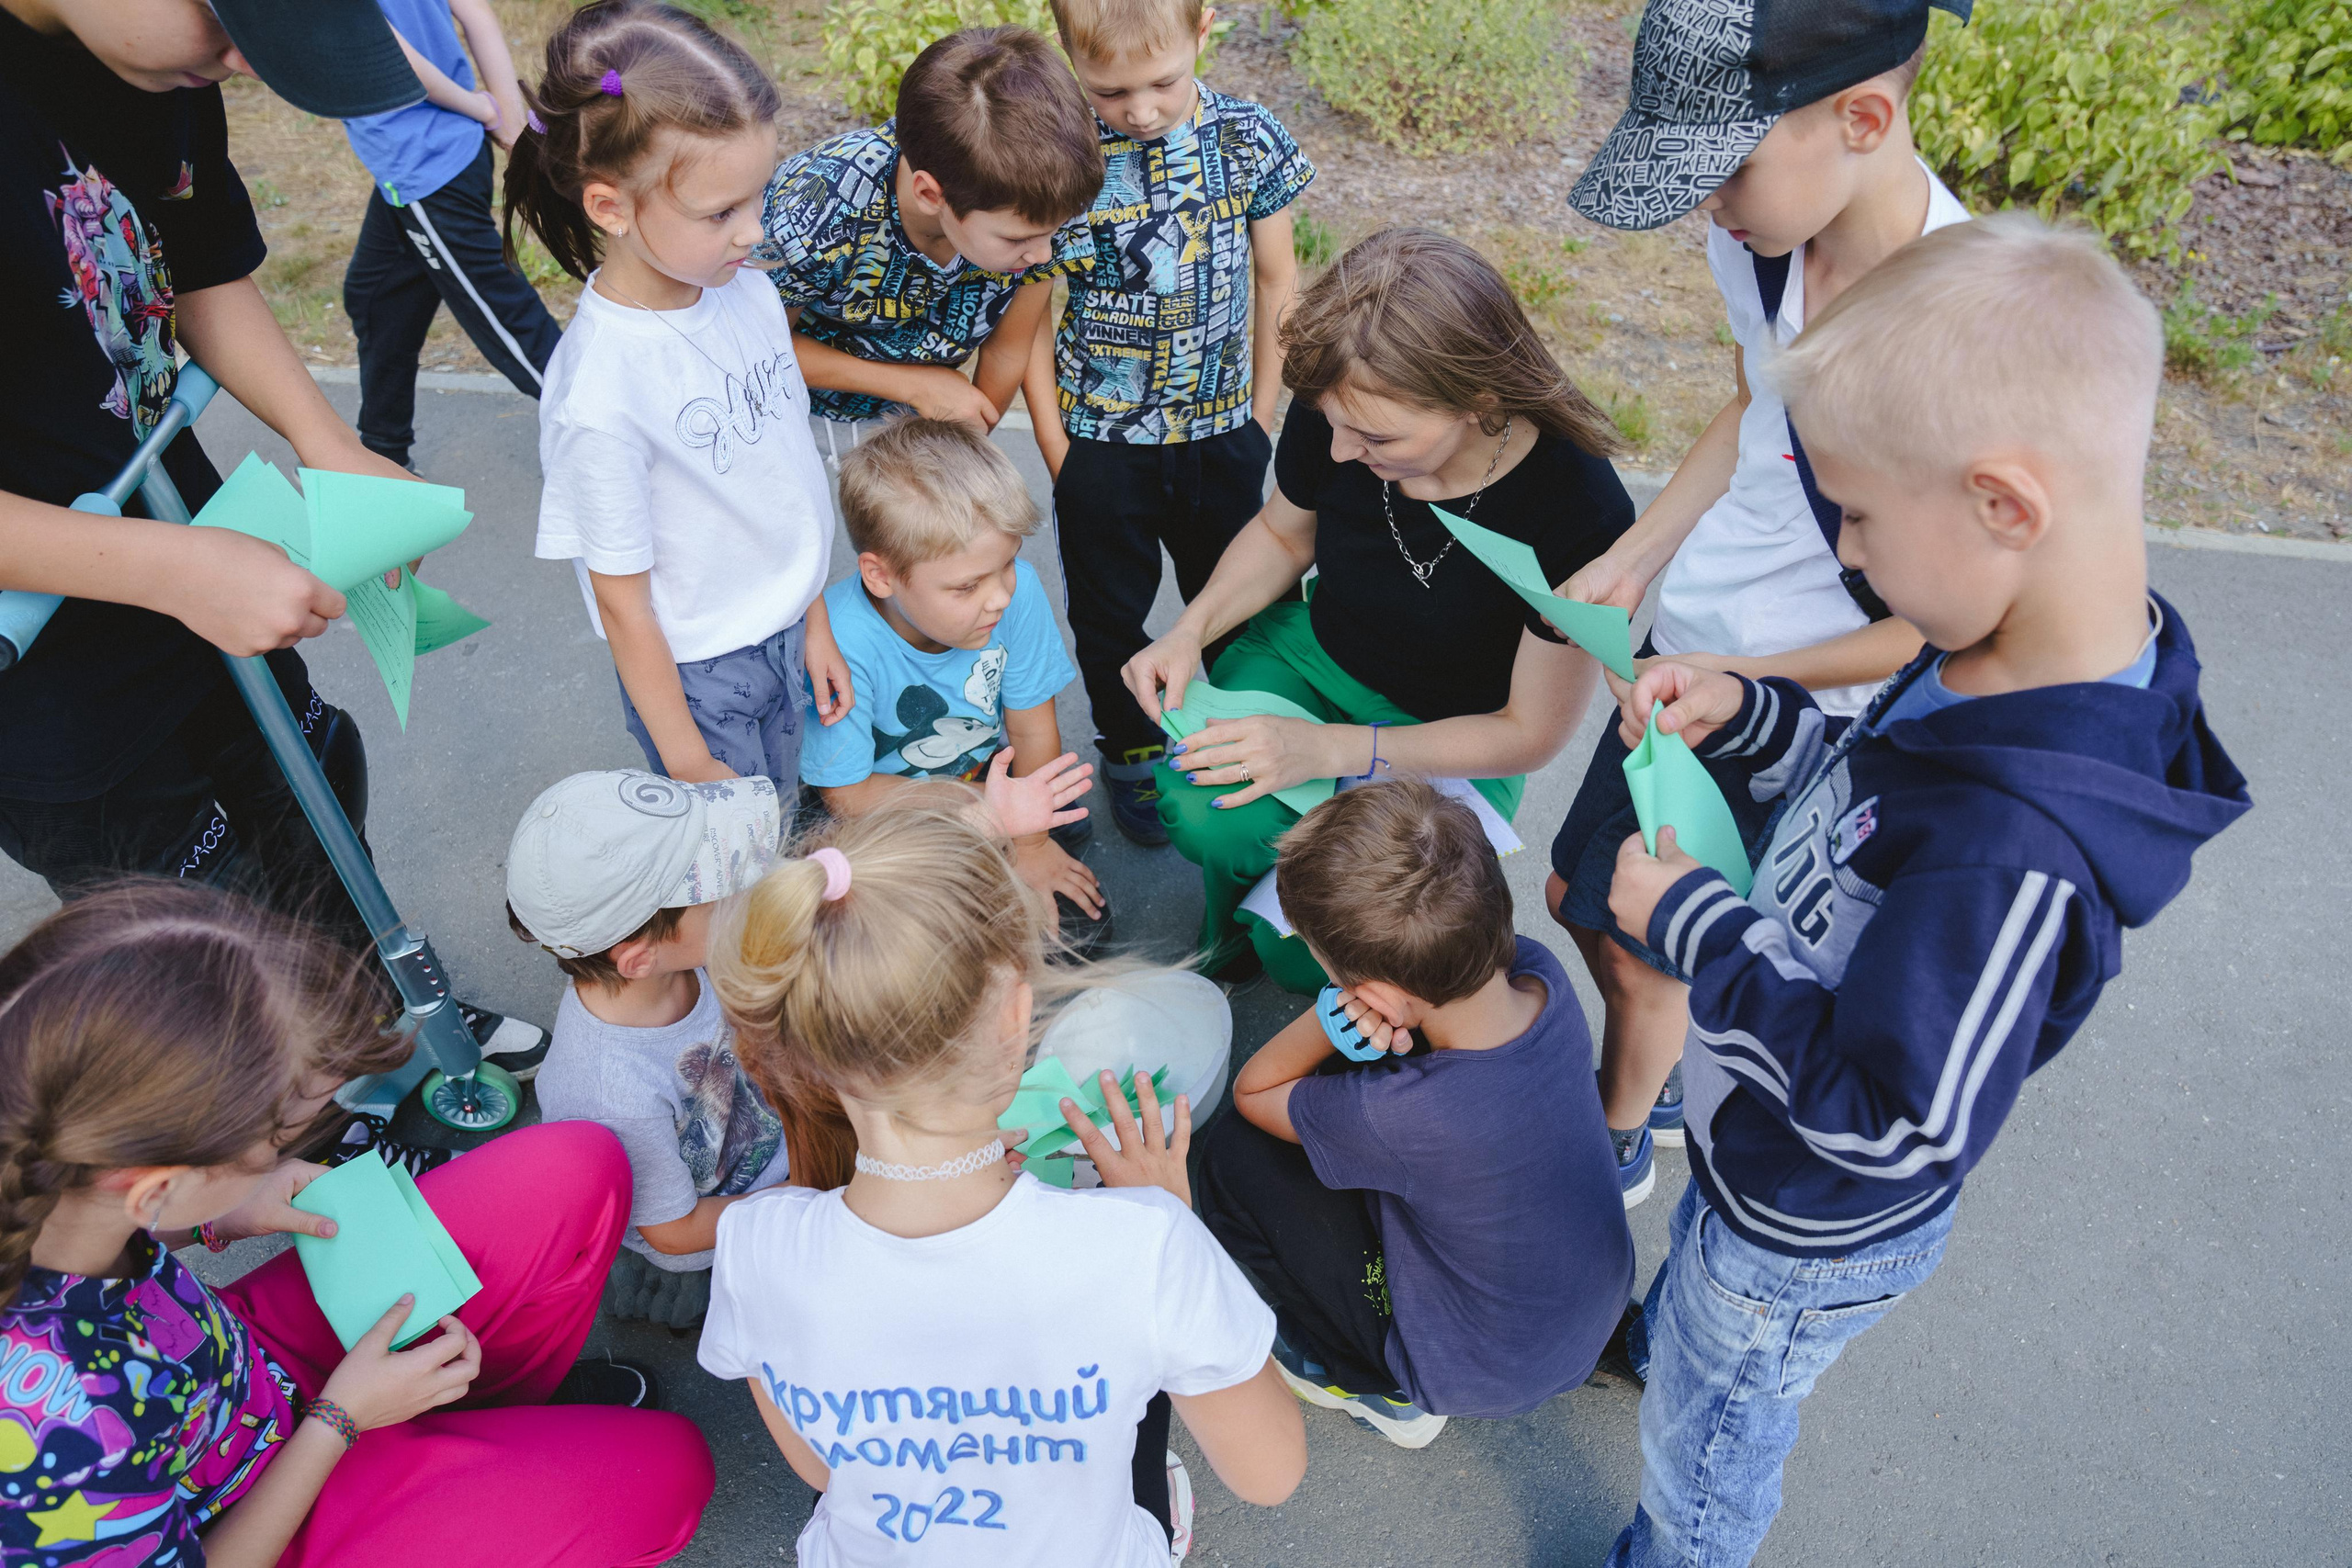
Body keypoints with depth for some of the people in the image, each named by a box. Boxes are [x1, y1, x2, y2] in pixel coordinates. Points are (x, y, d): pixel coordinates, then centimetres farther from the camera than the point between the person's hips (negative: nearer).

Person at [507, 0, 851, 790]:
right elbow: (623, 603, -18)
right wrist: (688, 761, -10)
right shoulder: (596, 397, -28)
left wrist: (815, 622, 11)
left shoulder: (749, 295, -8)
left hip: (787, 634, 6)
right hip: (697, 673, -6)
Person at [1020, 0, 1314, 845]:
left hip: (1220, 432, 2)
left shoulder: (1249, 137, -9)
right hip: (1100, 438, -1)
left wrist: (1261, 413, 4)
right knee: (1111, 615, 16)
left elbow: (1276, 281, 3)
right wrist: (1055, 443, -6)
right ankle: (1131, 752, 39)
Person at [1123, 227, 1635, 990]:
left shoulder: (1581, 512, -31)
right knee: (1204, 813, -27)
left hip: (1458, 741, -3)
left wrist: (1330, 749, -28)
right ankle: (1234, 930, 9)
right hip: (1313, 653, 3)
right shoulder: (1335, 414, -20)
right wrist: (1191, 630, -14)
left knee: (1307, 947, -22)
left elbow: (1531, 733, -19)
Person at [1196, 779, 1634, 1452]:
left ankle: (1385, 1392, 12)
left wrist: (1328, 1021, -31)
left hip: (1486, 1377, -6)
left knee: (1236, 1158, -7)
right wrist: (1347, 1013, -23)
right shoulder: (1539, 974, -23)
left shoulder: (1397, 1116, -39)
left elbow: (1252, 1090, -17)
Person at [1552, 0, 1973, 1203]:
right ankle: (1655, 1089, 49)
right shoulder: (1758, 238, -9)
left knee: (1643, 945, 9)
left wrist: (1739, 680, -23)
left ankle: (1620, 1142, 41)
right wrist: (1636, 557, 1)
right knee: (1579, 892, 19)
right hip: (1689, 651, 7)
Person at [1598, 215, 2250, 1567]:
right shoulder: (2021, 658, -15)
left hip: (1816, 1238, -8)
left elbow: (1890, 1124, -34)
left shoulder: (2018, 858, -43)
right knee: (1696, 1269, 40)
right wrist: (1748, 716, -10)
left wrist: (1693, 923, -27)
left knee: (1709, 1451, 23)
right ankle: (1663, 1339, 71)